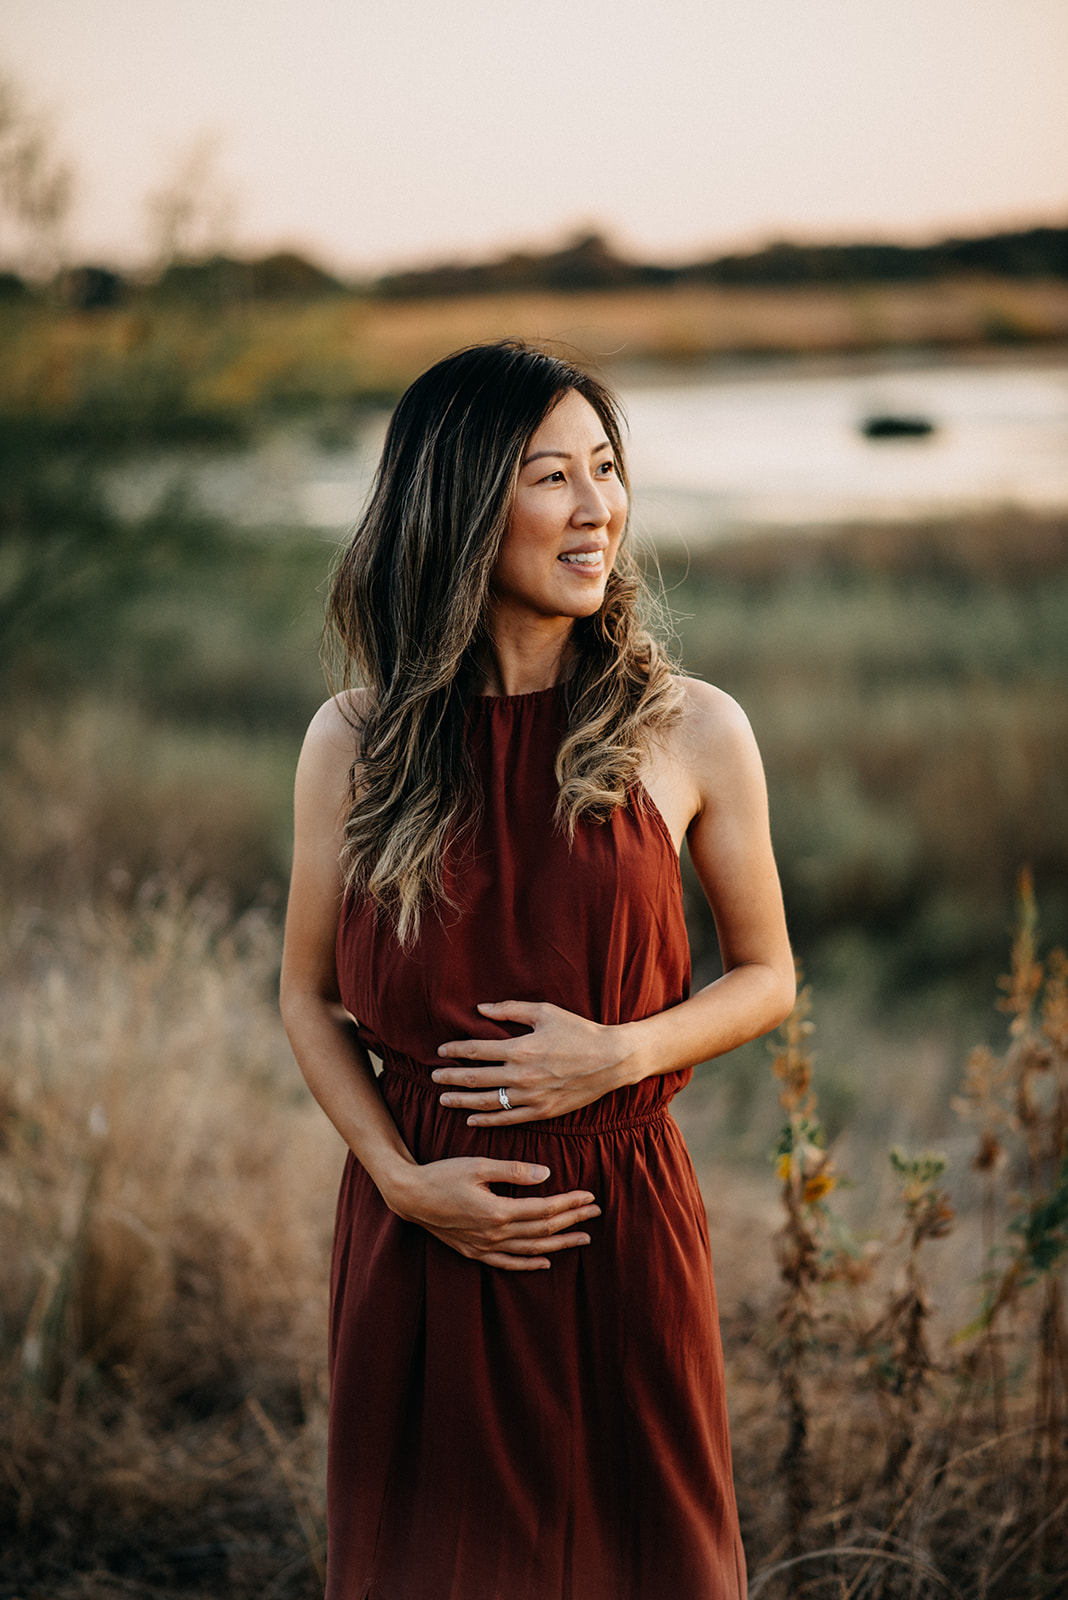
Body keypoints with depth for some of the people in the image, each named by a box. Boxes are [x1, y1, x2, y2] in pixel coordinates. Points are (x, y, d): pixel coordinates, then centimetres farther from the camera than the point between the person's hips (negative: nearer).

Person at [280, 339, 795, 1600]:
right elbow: (309, 996, 6)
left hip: (621, 1213, 0)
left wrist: (621, 1050, -13)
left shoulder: (691, 733, -5)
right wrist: (402, 1175, -8)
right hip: (422, 1228, 1)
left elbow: (766, 976, 5)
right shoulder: (354, 742, -3)